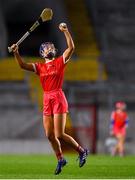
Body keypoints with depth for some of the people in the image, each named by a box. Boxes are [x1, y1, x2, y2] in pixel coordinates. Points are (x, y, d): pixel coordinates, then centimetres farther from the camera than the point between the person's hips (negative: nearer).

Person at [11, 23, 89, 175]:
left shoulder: (60, 62, 3)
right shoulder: (40, 67, 14)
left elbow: (71, 48, -9)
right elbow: (23, 65, 5)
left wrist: (66, 31, -16)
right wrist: (16, 53, -10)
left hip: (58, 98, -5)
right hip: (47, 101, 5)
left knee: (59, 135, -11)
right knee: (50, 135, 6)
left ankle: (81, 151, 8)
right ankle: (60, 160, 24)